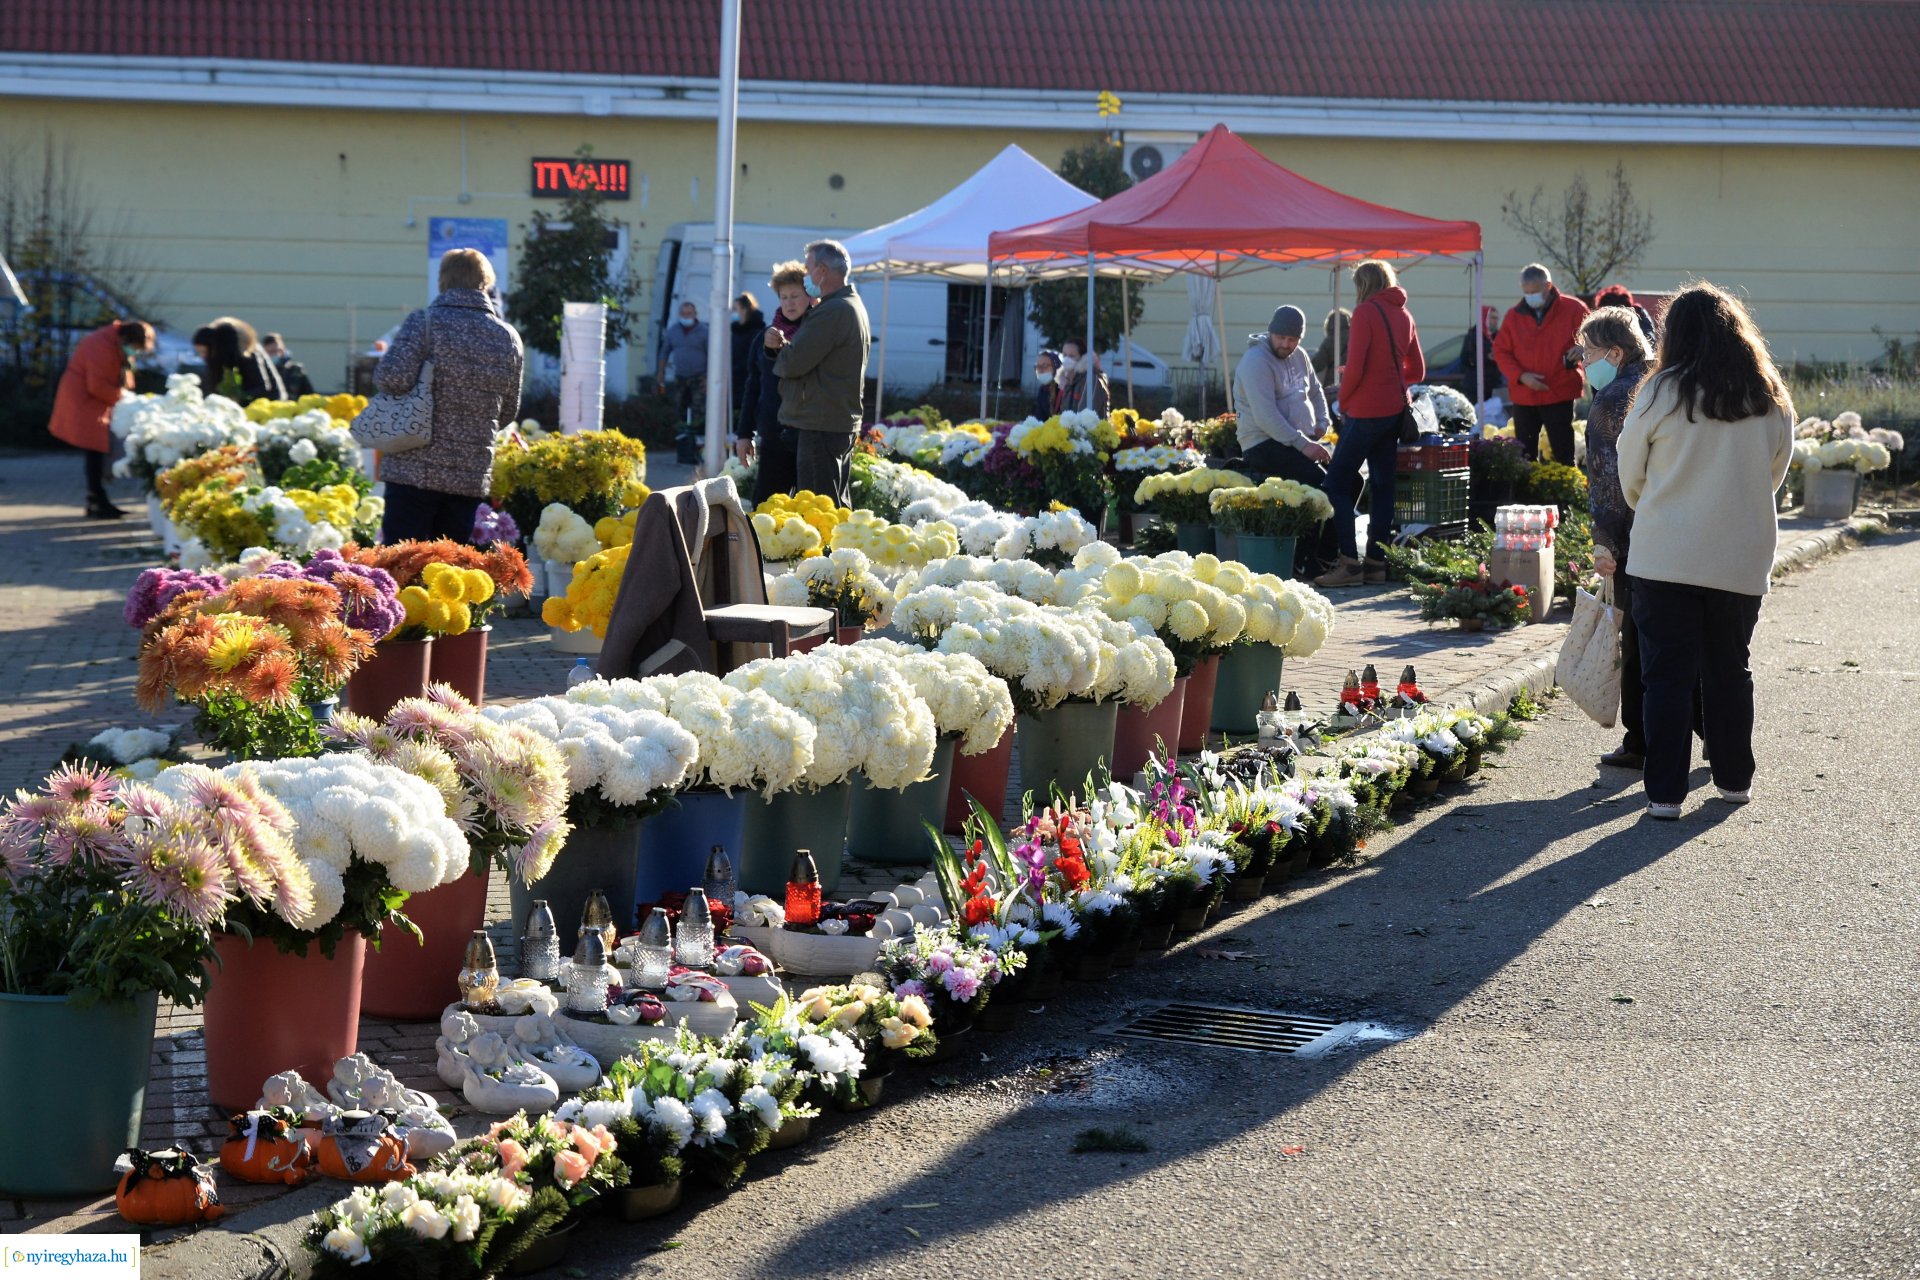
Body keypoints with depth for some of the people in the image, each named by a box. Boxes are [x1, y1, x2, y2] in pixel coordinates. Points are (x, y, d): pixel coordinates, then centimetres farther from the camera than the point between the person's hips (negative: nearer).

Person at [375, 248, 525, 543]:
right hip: (472, 475, 4)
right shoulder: (508, 338, 8)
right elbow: (508, 413, 15)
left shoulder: (425, 322, -7)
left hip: (415, 470, -4)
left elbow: (393, 378, -19)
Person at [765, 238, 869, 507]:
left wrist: (779, 349, 3)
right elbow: (811, 353, 17)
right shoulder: (853, 306, 18)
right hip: (843, 422, 11)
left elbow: (793, 363, -19)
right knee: (836, 507, 15)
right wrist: (782, 343, -2)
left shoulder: (832, 311, -17)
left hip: (821, 427, -11)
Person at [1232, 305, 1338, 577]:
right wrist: (1303, 445, -26)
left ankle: (1327, 553, -3)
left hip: (1303, 440, 8)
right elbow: (1266, 416, -21)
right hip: (1264, 445, -8)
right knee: (1317, 480, -29)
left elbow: (1316, 391, 32)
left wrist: (1322, 422, 11)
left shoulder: (1299, 357, 15)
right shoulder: (1256, 361, -12)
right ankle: (1303, 561, -22)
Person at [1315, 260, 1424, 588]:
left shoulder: (1366, 312, -10)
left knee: (1338, 483, -4)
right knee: (1382, 484, 11)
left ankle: (1349, 563, -11)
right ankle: (1377, 562, 11)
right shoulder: (1404, 315, 13)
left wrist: (1343, 402, -2)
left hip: (1367, 410, -8)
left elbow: (1355, 367, -16)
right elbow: (1417, 370, 17)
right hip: (1395, 409, 8)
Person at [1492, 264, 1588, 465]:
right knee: (1524, 456, 8)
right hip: (1523, 397, 3)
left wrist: (1582, 348, -23)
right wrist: (1521, 376, -10)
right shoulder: (1514, 315, 5)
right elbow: (1500, 351, 7)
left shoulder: (1573, 309, -2)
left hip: (1560, 395, -3)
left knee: (1563, 455, 0)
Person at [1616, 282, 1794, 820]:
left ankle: (1665, 791, 0)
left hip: (1664, 556, -3)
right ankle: (1735, 779, 26)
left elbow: (1630, 476, 1)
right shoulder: (1772, 398, 1)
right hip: (1742, 560, 3)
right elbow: (1774, 473, 13)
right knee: (1730, 668, 17)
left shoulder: (1662, 392, -8)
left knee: (1667, 673, 3)